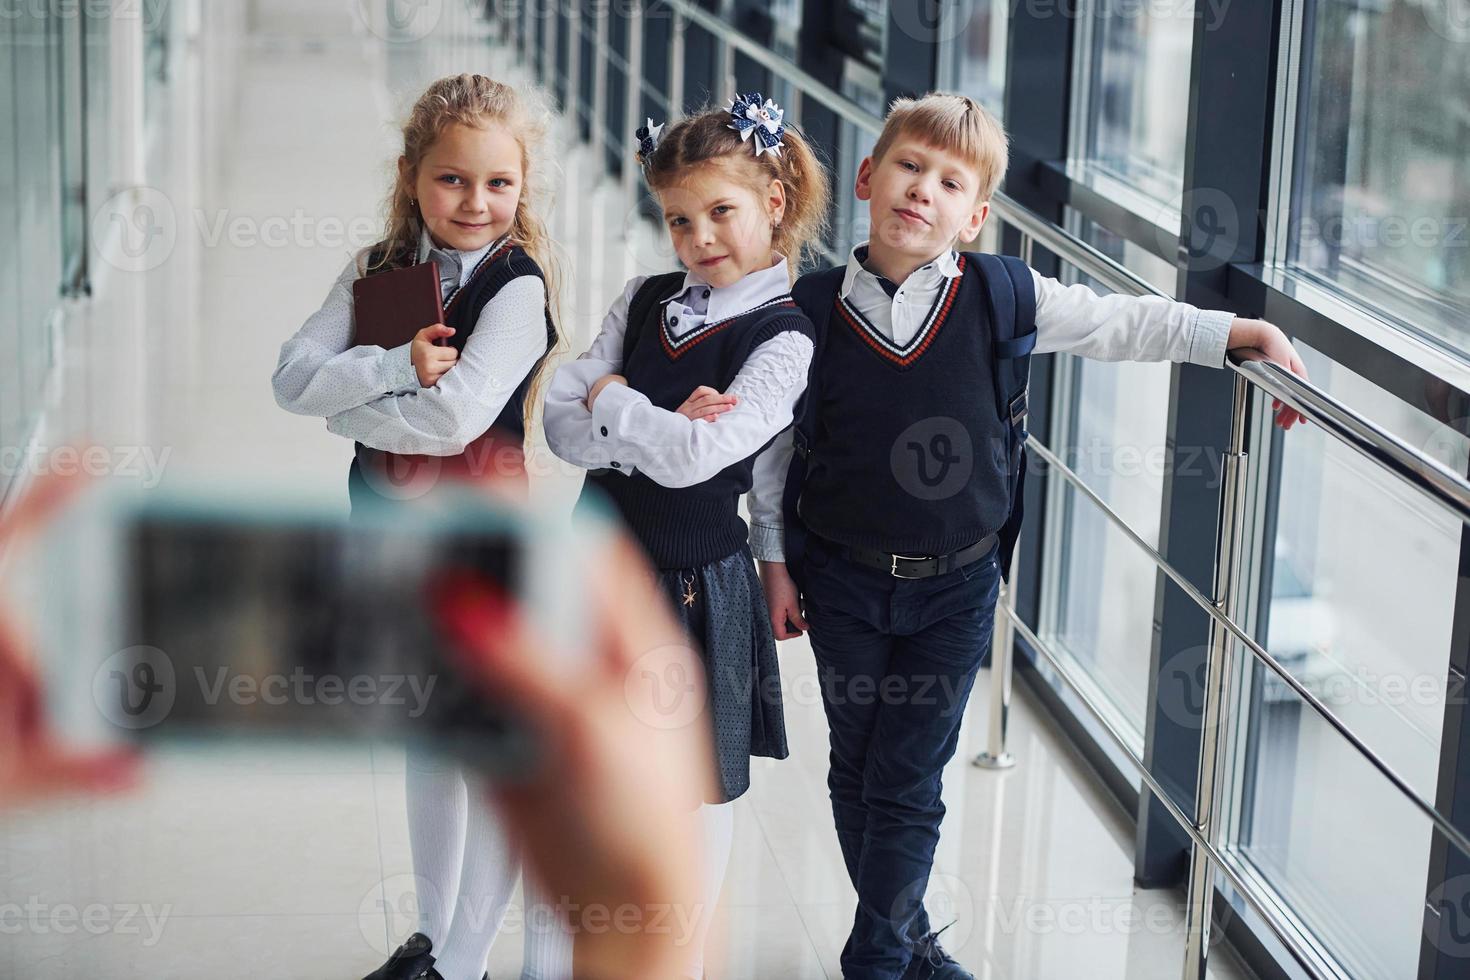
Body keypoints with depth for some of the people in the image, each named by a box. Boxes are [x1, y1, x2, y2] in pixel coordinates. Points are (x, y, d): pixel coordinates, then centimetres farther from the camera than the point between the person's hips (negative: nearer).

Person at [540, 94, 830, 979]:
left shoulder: (781, 339, -14)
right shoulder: (646, 301, 2)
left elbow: (696, 458, -25)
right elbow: (560, 421, -6)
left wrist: (613, 399, -11)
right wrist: (657, 430, -21)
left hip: (697, 580, -5)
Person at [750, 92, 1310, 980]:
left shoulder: (1002, 298, -9)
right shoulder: (813, 310, -8)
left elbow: (1124, 324, 2)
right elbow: (774, 446, 1)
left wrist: (1246, 332, -2)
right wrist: (775, 563, 3)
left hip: (955, 588, -1)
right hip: (843, 581, 1)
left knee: (908, 782, 0)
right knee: (859, 771, 13)